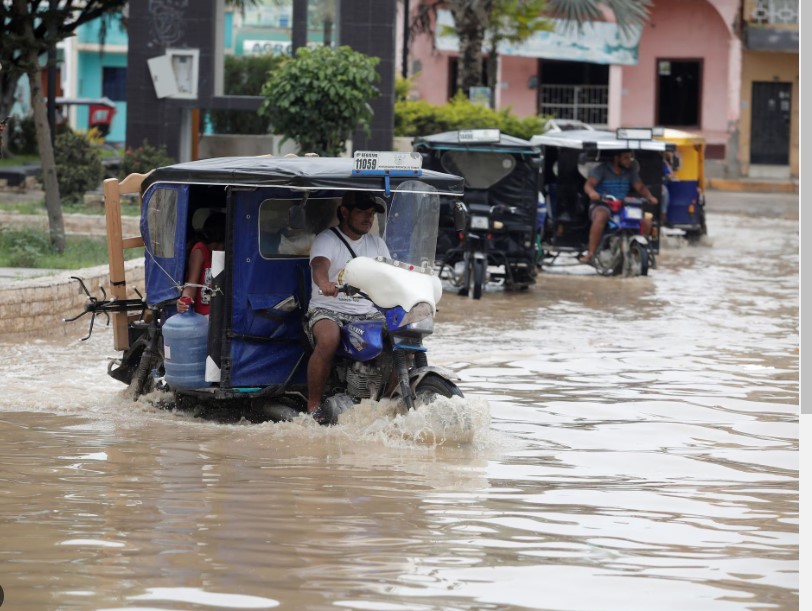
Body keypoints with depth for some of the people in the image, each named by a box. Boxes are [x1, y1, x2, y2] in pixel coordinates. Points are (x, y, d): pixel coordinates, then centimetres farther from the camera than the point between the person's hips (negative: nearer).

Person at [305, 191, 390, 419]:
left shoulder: (377, 244, 19)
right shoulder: (327, 239, -1)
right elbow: (319, 266, -21)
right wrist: (325, 283, -45)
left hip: (368, 313, 5)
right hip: (328, 309, -5)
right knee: (328, 341, -37)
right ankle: (313, 407, -28)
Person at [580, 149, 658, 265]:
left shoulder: (630, 171, 12)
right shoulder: (601, 169, -3)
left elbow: (640, 187, 7)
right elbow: (588, 184, -14)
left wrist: (649, 197, -15)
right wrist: (591, 192, -38)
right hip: (601, 205, -5)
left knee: (646, 221, -14)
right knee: (601, 216, -40)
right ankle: (590, 254, -38)